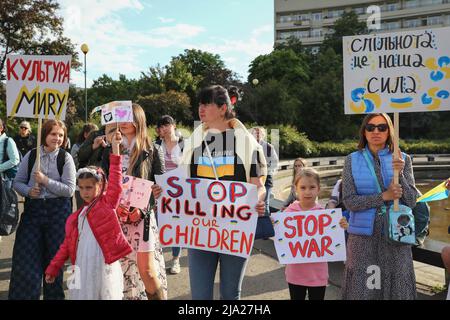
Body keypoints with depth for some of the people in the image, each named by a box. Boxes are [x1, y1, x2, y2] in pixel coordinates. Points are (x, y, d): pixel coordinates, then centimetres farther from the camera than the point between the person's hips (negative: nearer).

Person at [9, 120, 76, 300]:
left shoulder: (65, 158, -4)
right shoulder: (31, 155, 3)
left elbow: (69, 190, -10)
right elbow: (17, 182, 9)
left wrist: (45, 180, -16)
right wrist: (28, 191, -10)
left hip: (58, 211, -2)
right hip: (33, 209, 2)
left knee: (54, 258, 9)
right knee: (25, 257, 4)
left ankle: (53, 295, 27)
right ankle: (22, 295, 22)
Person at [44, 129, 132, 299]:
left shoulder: (108, 202, 1)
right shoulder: (76, 216, 15)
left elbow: (115, 180, -8)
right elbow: (67, 243, 18)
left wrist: (115, 147, -10)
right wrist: (53, 268, 14)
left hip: (104, 264, -4)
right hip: (82, 266, 5)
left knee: (106, 295, 4)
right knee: (82, 294, 8)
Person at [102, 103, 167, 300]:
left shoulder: (151, 151, 1)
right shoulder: (111, 150, 11)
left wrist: (143, 209, -13)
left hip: (142, 215, -3)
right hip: (116, 215, 4)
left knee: (146, 269, -4)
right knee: (119, 266, 6)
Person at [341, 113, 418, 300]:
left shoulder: (402, 159, 2)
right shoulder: (352, 160, 0)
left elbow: (411, 201, -2)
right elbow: (349, 201, -6)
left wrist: (400, 174, -17)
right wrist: (384, 196, -15)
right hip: (363, 235, -1)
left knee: (397, 288, 9)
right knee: (362, 289, 6)